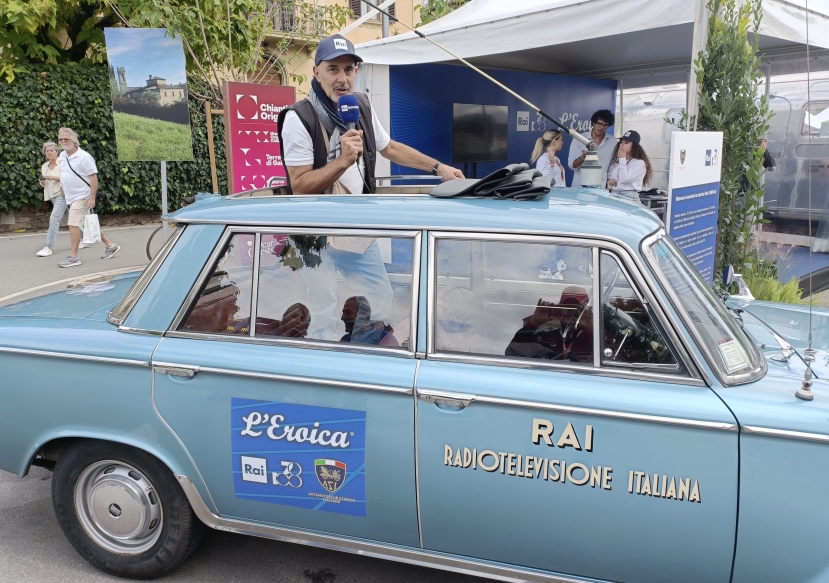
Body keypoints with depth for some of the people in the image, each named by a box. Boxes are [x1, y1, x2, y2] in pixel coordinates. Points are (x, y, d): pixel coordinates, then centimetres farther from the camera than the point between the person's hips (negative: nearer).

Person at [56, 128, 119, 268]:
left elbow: (93, 178, -17)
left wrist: (92, 198, -22)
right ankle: (110, 245, 25)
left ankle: (73, 257, -8)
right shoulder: (62, 156, 9)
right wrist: (63, 188, 21)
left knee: (73, 224, -13)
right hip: (70, 197, 8)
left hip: (82, 197, -8)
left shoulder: (83, 157, -14)